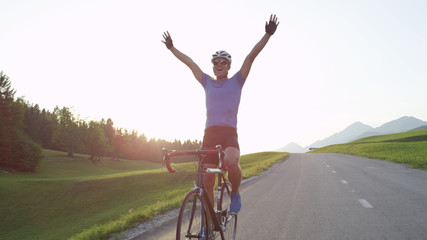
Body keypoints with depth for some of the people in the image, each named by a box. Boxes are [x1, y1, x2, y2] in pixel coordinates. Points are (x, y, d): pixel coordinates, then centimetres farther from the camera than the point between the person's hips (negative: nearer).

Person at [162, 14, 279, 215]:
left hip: (229, 133, -3)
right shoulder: (207, 83, 19)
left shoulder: (236, 82, 13)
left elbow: (251, 56, 5)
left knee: (231, 162, -33)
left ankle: (235, 192, -2)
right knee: (207, 181, 0)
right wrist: (171, 48, 33)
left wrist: (267, 35, 1)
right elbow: (189, 62, 25)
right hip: (210, 133, 3)